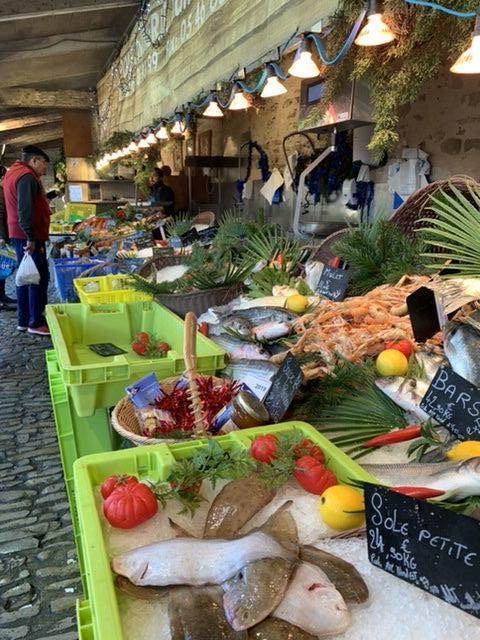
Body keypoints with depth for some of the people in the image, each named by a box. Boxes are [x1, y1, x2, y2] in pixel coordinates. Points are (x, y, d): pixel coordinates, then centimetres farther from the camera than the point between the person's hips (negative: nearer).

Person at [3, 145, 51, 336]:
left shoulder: (13, 172, 19)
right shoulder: (27, 176, -14)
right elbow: (24, 209, -23)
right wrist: (31, 237, -25)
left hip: (18, 235, 10)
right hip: (29, 236, -10)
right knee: (40, 278, -7)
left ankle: (24, 320, 18)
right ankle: (36, 323, -5)